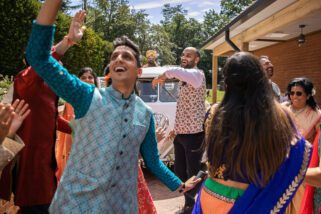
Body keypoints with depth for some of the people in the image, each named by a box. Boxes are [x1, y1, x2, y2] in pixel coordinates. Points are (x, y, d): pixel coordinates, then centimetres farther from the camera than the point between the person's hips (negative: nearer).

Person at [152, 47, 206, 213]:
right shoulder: (184, 80, 15)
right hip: (180, 133, 9)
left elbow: (178, 72, -40)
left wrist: (164, 75, -26)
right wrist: (176, 128, 17)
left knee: (193, 173, 3)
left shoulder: (197, 74, -13)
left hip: (194, 133, -9)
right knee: (179, 171, 16)